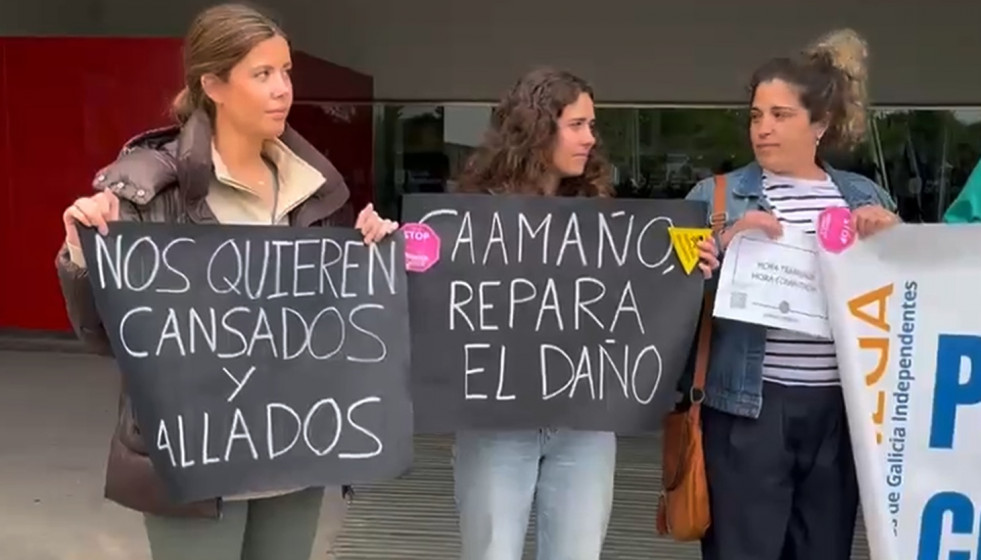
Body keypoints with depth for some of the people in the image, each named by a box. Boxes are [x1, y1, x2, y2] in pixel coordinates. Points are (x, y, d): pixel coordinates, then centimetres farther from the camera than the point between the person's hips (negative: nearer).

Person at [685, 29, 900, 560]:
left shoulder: (866, 196, 10)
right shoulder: (716, 196, 1)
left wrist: (894, 232, -5)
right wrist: (728, 240, -17)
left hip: (842, 406, 3)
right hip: (750, 406, -3)